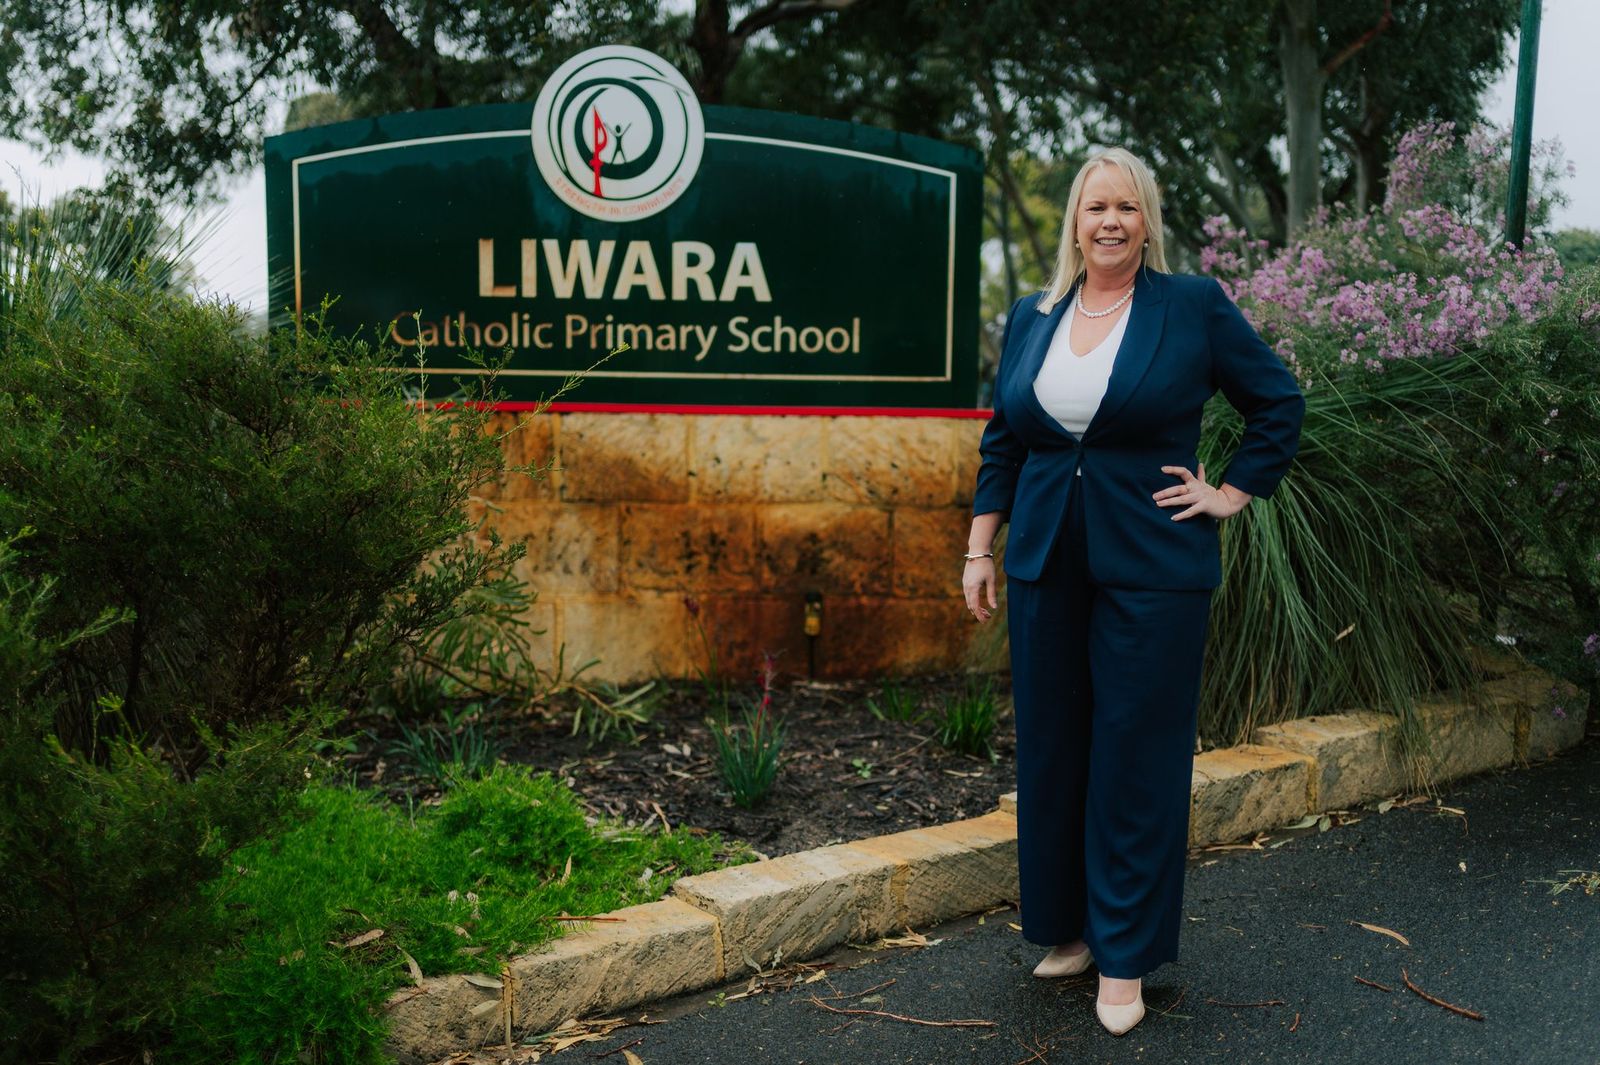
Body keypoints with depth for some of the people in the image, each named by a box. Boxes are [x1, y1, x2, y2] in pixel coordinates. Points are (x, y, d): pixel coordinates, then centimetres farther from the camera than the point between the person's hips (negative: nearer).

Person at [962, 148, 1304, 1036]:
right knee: (1050, 753, 10)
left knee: (1137, 760, 2)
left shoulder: (1193, 307, -2)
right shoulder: (1030, 318, 9)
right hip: (1046, 564, 4)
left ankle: (1125, 958, 15)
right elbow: (1001, 442, 13)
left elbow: (1279, 403, 5)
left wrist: (1232, 494, -2)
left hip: (1153, 570, -4)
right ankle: (1068, 927, 27)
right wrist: (979, 549, 9)